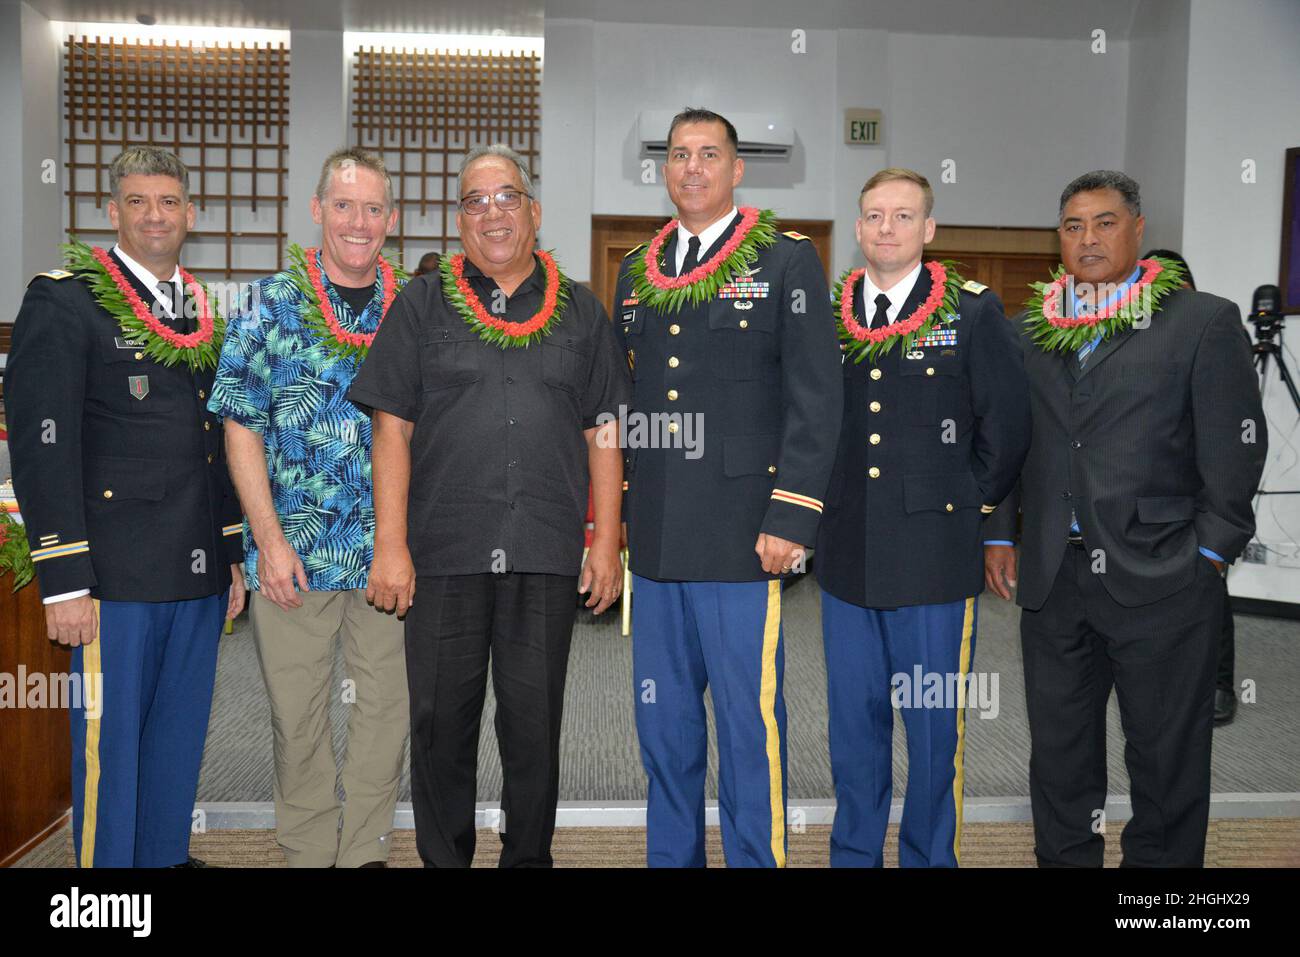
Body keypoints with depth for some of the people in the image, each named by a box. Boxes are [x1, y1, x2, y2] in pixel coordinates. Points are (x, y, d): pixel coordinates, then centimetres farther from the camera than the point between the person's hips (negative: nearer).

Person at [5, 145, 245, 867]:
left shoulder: (202, 313, 16)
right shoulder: (63, 301, -5)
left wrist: (232, 553, 16)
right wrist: (64, 581, -16)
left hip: (199, 573, 6)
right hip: (116, 575, -6)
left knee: (180, 737, 15)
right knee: (108, 741, 3)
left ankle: (168, 856, 31)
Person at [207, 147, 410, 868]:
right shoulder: (271, 303, 0)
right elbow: (241, 427, -2)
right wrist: (270, 539, -9)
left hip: (392, 551, 2)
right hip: (294, 551, -1)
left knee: (385, 705, 10)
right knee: (298, 714, 9)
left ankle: (366, 850, 27)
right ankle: (310, 854, 27)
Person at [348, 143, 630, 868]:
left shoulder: (580, 313, 11)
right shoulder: (423, 305, 8)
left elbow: (604, 435, 9)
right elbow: (393, 430, 3)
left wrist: (606, 543, 2)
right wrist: (391, 546, -5)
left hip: (547, 556, 1)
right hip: (444, 552, 0)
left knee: (534, 720, 9)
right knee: (442, 719, 7)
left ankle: (529, 856, 26)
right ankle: (444, 857, 25)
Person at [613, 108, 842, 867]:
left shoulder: (787, 261, 0)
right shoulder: (637, 271, 15)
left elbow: (817, 400, -7)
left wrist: (790, 520, -13)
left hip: (741, 538, -5)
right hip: (654, 541, 5)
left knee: (750, 719, 2)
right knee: (663, 724, 14)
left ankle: (757, 856, 19)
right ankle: (671, 856, 29)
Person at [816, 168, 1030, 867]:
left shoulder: (973, 313, -1)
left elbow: (1007, 426, 1)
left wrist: (970, 506, 1)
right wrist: (822, 508, 8)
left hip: (935, 558, -3)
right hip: (847, 556, 3)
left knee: (934, 727, 7)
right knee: (854, 723, 14)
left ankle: (929, 856, 25)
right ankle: (853, 854, 30)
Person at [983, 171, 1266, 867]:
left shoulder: (1204, 321, 0)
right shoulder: (1029, 331, 11)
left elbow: (1236, 449, -3)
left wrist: (1208, 553, -7)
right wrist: (997, 534, 9)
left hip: (1160, 581, -3)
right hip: (1051, 580, 4)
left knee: (1167, 755, 8)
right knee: (1059, 749, 14)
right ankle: (1064, 860, 30)